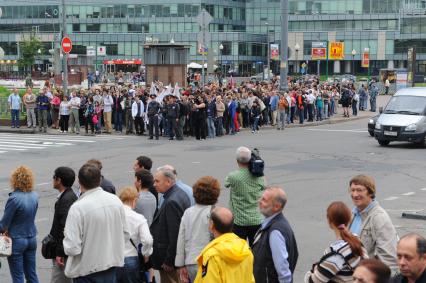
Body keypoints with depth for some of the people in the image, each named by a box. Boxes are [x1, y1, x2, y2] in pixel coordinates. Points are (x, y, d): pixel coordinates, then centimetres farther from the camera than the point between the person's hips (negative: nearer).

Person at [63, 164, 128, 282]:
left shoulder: (77, 208, -20)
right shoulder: (116, 200, -3)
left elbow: (72, 248, -20)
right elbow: (125, 235, 6)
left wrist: (66, 234, 0)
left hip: (87, 272, -5)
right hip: (112, 266, 5)